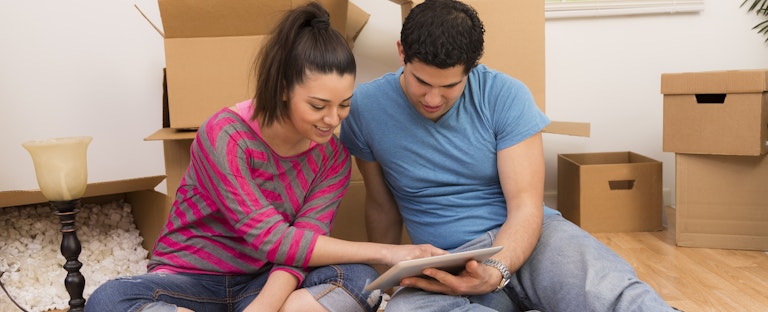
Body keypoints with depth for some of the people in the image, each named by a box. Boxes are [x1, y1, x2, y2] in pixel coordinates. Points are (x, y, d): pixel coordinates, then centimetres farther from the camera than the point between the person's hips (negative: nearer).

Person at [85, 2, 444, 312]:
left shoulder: (334, 156, -6)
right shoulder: (225, 135, -21)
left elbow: (295, 248, -15)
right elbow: (272, 239, -26)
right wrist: (384, 251, -26)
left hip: (264, 283, 3)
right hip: (190, 281, -2)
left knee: (361, 280, -25)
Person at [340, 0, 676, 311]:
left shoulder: (505, 95, -8)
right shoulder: (366, 107, -3)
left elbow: (526, 208, -10)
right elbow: (382, 206, 10)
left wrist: (494, 272, -29)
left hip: (525, 240, -2)